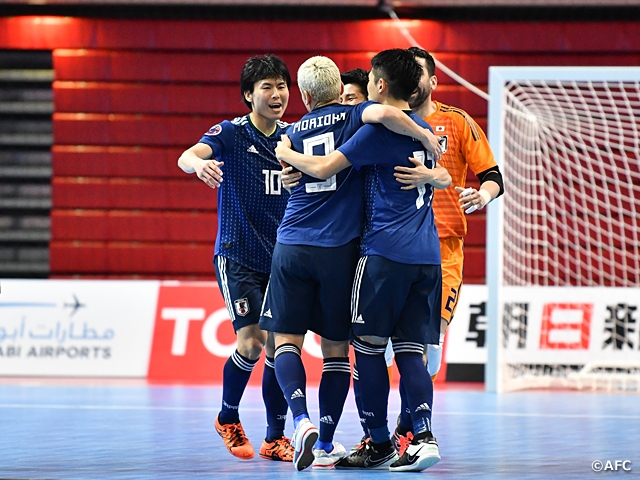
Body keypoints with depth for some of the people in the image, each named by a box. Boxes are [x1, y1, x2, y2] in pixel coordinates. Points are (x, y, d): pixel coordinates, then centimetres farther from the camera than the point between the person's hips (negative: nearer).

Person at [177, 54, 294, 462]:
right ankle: (228, 418, 10)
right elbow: (187, 157, -27)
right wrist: (198, 163, -50)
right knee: (251, 341, -14)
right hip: (237, 256, -4)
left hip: (281, 258, 4)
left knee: (279, 344, 0)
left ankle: (275, 438, 12)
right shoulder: (230, 134, -9)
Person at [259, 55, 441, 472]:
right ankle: (325, 445, 12)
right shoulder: (353, 117, 0)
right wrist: (427, 139, -9)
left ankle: (302, 420, -19)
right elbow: (385, 114, -22)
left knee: (287, 339, 6)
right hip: (340, 249, -2)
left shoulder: (294, 132, 13)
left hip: (292, 247, 2)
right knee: (336, 349, 9)